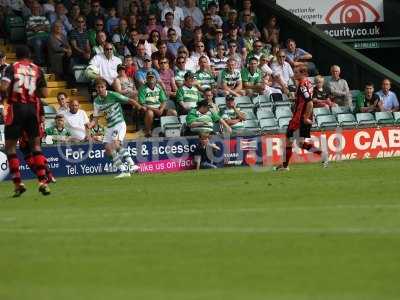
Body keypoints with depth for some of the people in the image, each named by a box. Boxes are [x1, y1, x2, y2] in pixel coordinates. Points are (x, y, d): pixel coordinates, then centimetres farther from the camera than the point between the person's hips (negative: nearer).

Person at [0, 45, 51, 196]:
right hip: (32, 108, 3)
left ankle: (17, 183, -4)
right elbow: (44, 93, 0)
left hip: (16, 107, -3)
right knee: (36, 144, 13)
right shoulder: (37, 69, 6)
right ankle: (42, 181, 3)